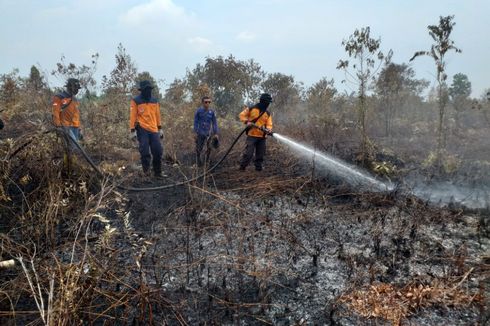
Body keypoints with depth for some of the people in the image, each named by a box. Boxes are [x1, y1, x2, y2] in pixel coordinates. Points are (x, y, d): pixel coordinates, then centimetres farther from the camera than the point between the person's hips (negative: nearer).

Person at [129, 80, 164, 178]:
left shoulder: (154, 101, 12)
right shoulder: (136, 101, -1)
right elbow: (132, 116, -3)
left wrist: (160, 129, 15)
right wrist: (132, 130, -8)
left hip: (154, 130, 4)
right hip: (142, 129, -4)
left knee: (158, 151, 2)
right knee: (145, 151, -5)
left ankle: (157, 173, 14)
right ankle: (146, 170, 9)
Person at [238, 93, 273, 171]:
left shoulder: (267, 114, 9)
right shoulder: (251, 109, -2)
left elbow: (269, 124, 4)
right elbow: (242, 115, 3)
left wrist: (268, 130, -19)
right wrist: (246, 121, -14)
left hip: (262, 137, 5)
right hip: (252, 135, -4)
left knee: (260, 154, 8)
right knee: (248, 153, -9)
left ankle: (258, 167, 19)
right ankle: (242, 167, 0)